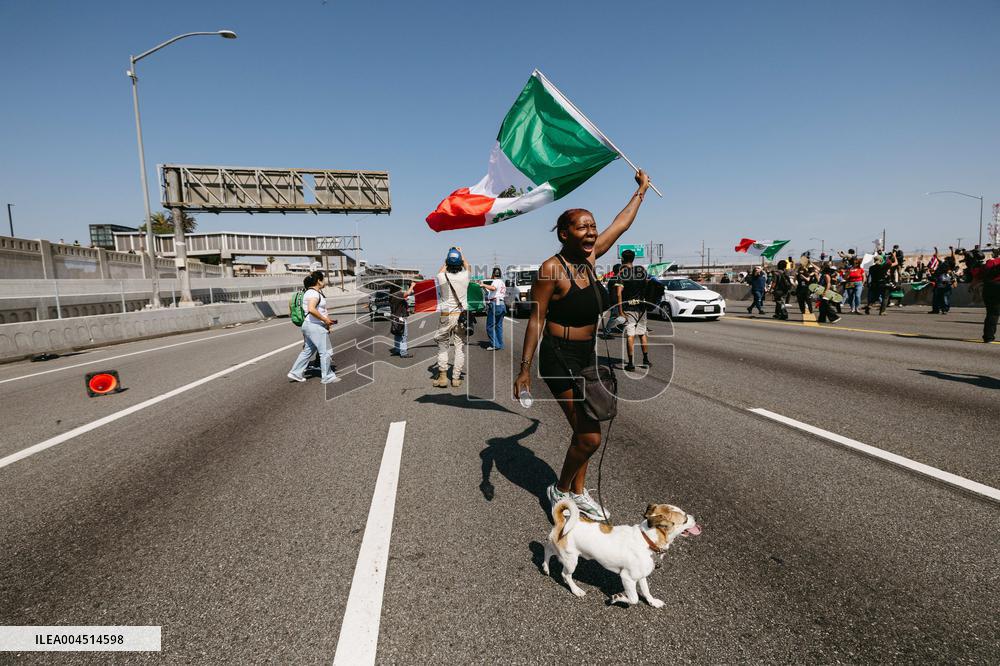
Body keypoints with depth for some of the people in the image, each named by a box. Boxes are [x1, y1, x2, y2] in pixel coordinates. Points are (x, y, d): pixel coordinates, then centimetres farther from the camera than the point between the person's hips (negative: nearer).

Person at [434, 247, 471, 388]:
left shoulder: (442, 277, -8)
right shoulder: (464, 276, -5)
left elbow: (442, 270, 19)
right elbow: (467, 265, 20)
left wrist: (447, 258, 33)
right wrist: (461, 253, 35)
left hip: (446, 317, -1)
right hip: (462, 316, 1)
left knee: (442, 346, 11)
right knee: (460, 347, 7)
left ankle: (442, 376, 6)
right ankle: (456, 378, 10)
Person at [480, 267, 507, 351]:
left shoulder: (496, 281, -7)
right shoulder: (503, 282, 21)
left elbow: (493, 288, -29)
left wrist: (484, 285, -20)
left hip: (495, 304, -9)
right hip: (502, 305, 9)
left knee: (490, 326, -4)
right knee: (499, 326, 12)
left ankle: (495, 344, -8)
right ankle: (500, 344, 13)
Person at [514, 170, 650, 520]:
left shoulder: (589, 257, 4)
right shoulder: (551, 269, -16)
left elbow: (621, 224, 19)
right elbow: (536, 320, -15)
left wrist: (641, 191, 30)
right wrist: (524, 369, -17)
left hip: (587, 354, 8)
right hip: (560, 357, -8)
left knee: (584, 431, 15)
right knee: (590, 436, -8)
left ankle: (578, 492, 34)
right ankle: (560, 489, 18)